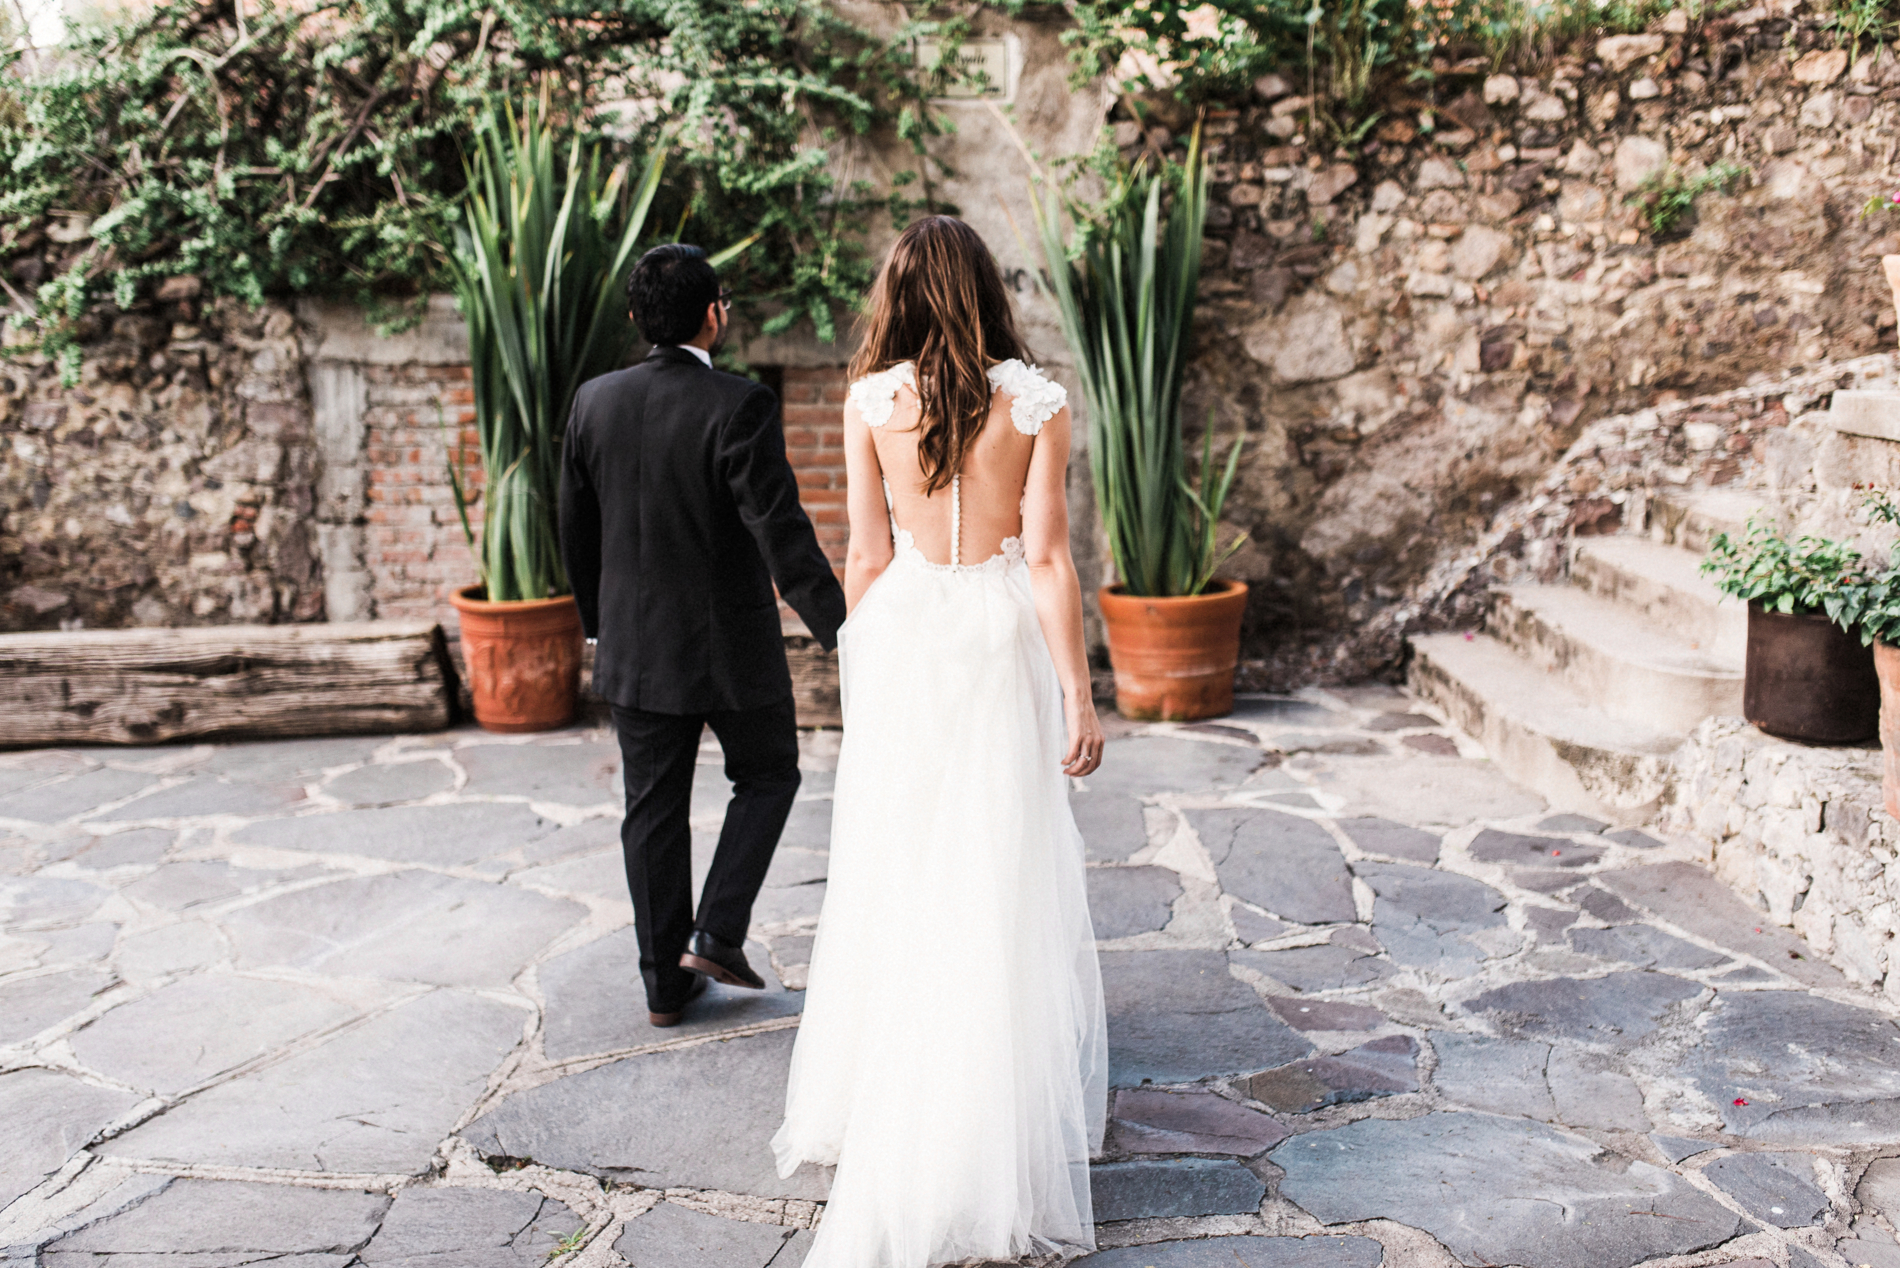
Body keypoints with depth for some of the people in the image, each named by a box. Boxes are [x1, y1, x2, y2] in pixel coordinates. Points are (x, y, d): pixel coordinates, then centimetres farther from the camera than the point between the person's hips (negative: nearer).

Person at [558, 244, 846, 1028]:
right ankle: (717, 933, 9)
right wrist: (840, 632, -18)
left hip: (635, 647, 4)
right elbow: (781, 531, -22)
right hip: (730, 647, -4)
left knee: (654, 811, 13)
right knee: (766, 777, 19)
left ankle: (666, 980, 19)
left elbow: (576, 531, 7)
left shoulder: (594, 402, -2)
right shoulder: (738, 406, -18)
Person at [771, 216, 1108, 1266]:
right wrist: (1078, 694, -4)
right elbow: (1047, 558, -8)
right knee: (998, 883, 6)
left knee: (893, 872, 12)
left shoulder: (871, 400, -2)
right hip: (1001, 640, -1)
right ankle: (990, 1137, 13)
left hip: (900, 638, 2)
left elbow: (866, 558, 1)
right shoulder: (1036, 399, -5)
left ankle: (876, 1109, 25)